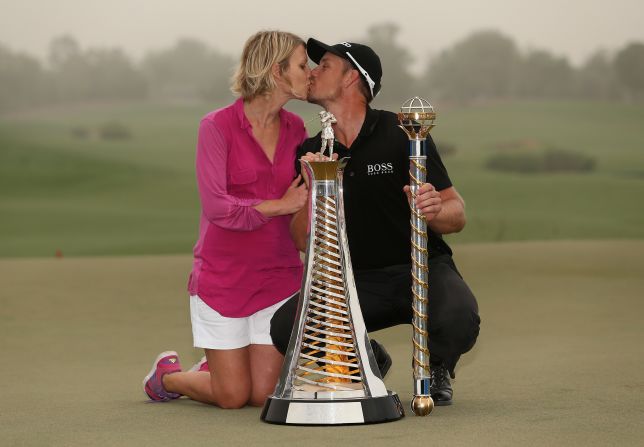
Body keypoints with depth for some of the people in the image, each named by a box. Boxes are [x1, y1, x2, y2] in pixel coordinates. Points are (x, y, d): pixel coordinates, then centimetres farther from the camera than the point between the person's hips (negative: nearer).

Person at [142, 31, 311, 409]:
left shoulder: (295, 129, 7)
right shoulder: (218, 126, -10)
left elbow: (302, 201, 12)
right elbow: (217, 207, -17)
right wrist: (278, 206, -16)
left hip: (278, 276, 5)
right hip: (223, 276, -5)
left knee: (263, 394, 0)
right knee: (233, 397, -2)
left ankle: (215, 369, 34)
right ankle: (168, 373, 28)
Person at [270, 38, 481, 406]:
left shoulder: (401, 134, -8)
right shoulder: (311, 152, 5)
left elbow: (457, 215, -8)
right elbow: (303, 241, -1)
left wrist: (435, 211, -31)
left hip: (424, 268, -3)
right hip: (358, 280, 3)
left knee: (458, 319, -35)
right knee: (285, 326, -22)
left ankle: (437, 367, 4)